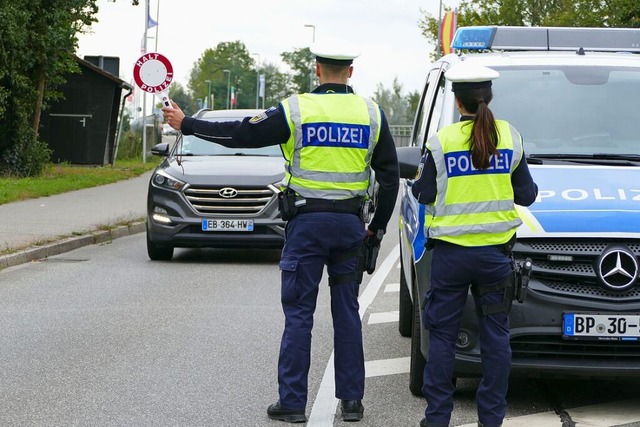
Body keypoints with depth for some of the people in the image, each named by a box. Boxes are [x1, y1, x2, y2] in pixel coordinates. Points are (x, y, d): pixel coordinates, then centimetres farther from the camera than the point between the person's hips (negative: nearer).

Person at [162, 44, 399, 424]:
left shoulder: (296, 109, -5)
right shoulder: (371, 113, 5)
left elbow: (241, 135, -2)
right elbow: (390, 175, 9)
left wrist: (186, 124, 10)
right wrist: (378, 225, 19)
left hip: (307, 222, -3)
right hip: (350, 223, 3)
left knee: (298, 314, 2)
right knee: (347, 312, 10)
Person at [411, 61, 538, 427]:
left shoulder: (442, 141, -8)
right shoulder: (510, 137, -1)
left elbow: (425, 194, -1)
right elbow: (525, 194, 4)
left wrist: (421, 179, 19)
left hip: (451, 252, -2)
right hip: (496, 250, 2)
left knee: (443, 334, 7)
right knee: (496, 334, 8)